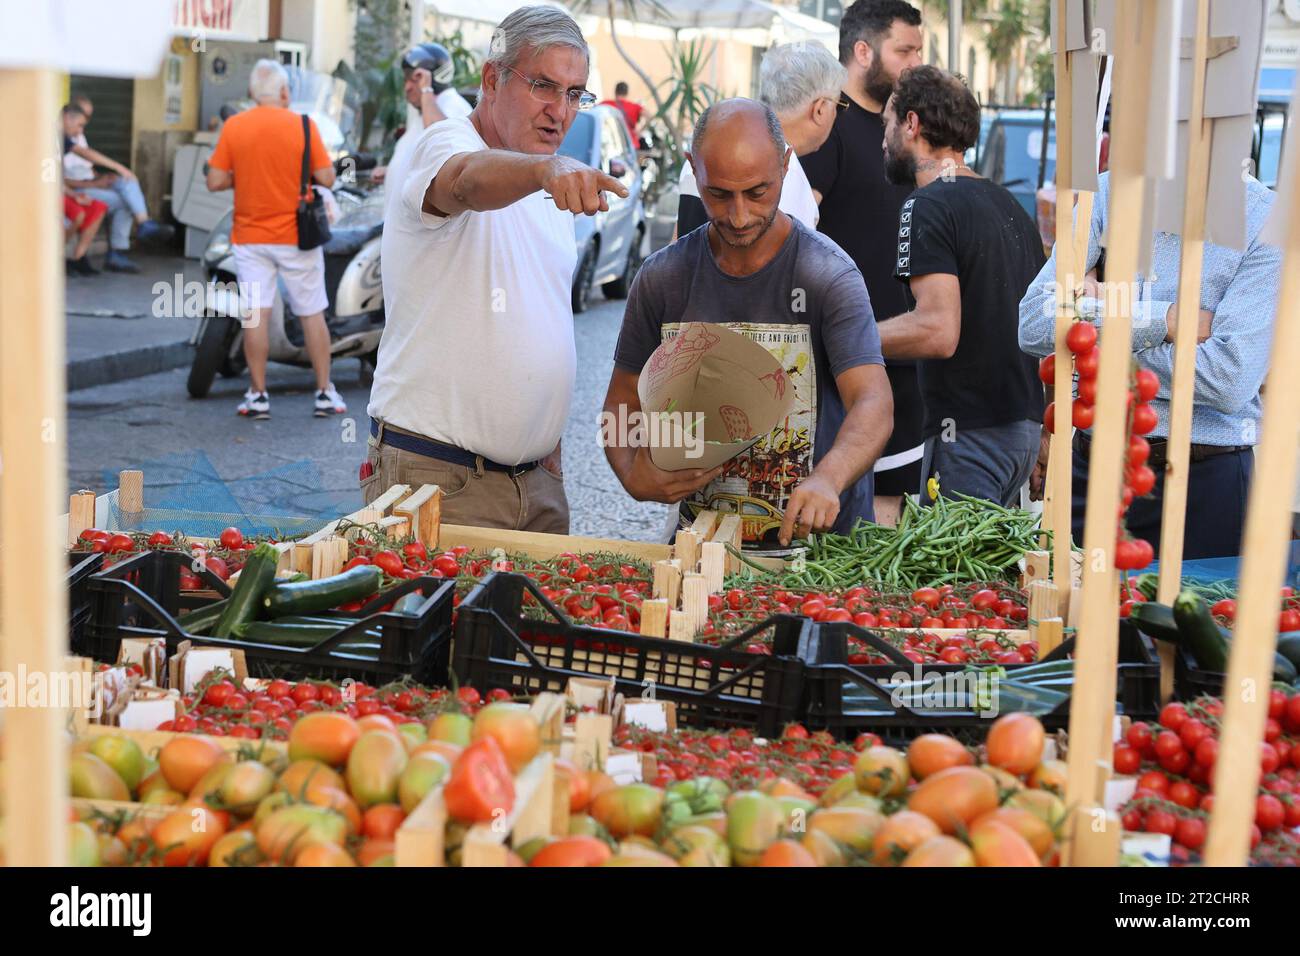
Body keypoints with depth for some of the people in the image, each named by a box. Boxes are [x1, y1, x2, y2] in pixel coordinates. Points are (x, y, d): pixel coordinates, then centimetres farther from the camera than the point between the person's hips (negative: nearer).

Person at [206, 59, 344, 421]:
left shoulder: (233, 127, -3)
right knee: (312, 314, 8)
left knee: (256, 315, 2)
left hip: (250, 238, 1)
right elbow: (327, 177, -9)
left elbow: (215, 181, -4)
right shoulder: (303, 126, -8)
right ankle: (325, 393, 13)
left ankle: (258, 395, 5)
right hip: (296, 238, -1)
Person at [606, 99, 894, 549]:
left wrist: (827, 478, -39)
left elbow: (873, 403, -19)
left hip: (818, 536, -3)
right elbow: (622, 405, 12)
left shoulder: (830, 274, -9)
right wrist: (633, 475, -11)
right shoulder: (662, 277, 4)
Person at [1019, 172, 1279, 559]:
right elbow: (1033, 324, -8)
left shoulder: (1268, 220, -10)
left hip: (1202, 478, -3)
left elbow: (1230, 383, -20)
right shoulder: (1106, 193, 3)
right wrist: (1167, 319, -16)